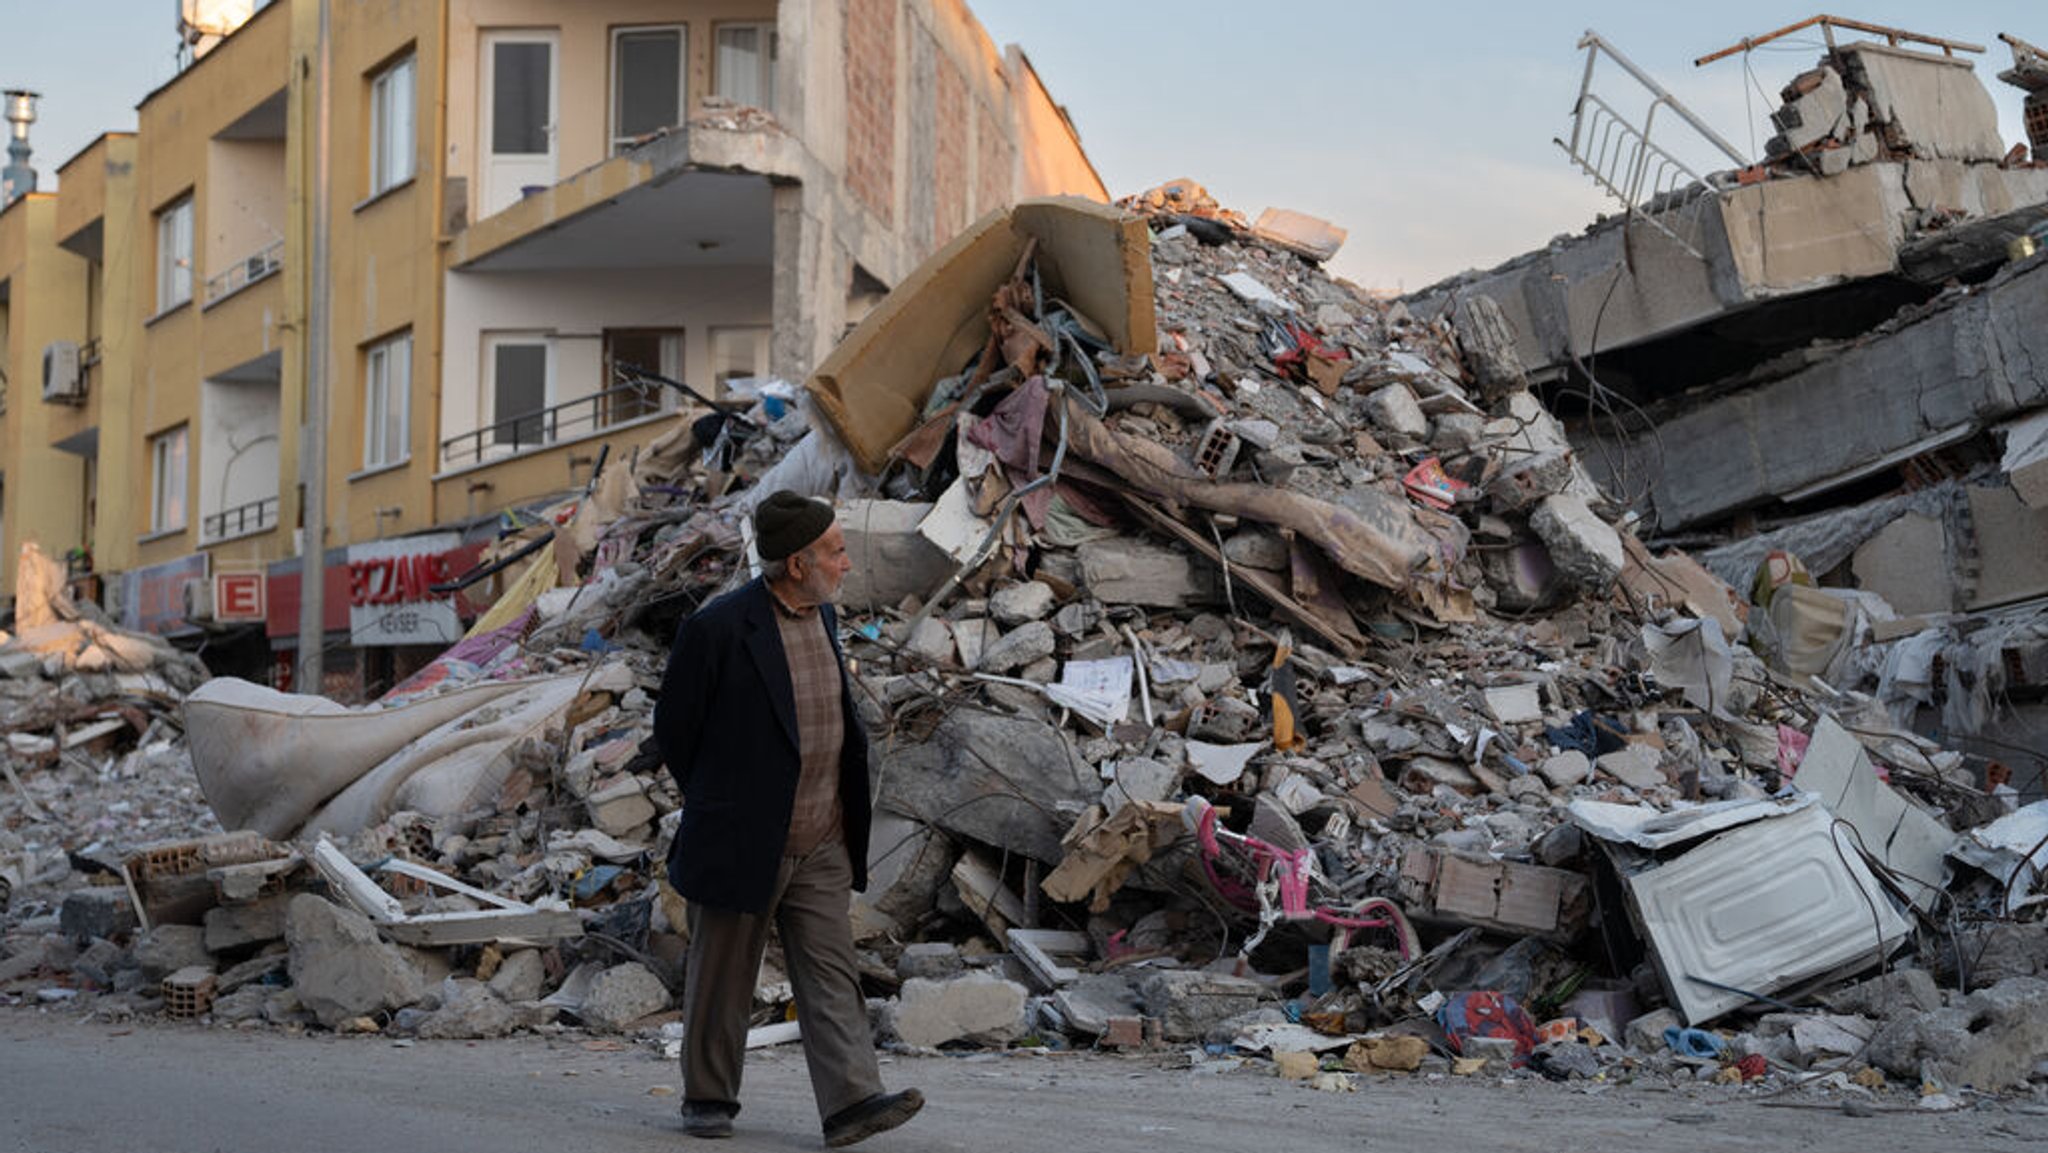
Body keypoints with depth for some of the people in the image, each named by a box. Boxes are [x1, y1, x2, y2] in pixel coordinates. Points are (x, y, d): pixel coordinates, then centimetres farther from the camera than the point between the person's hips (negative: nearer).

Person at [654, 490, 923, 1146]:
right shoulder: (719, 628, -15)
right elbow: (674, 730, -6)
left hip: (821, 847, 6)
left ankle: (852, 1101, -5)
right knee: (722, 982, 7)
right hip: (742, 843, -6)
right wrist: (719, 806, 4)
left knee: (831, 976, -1)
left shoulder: (823, 617, 8)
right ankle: (707, 1099, 21)